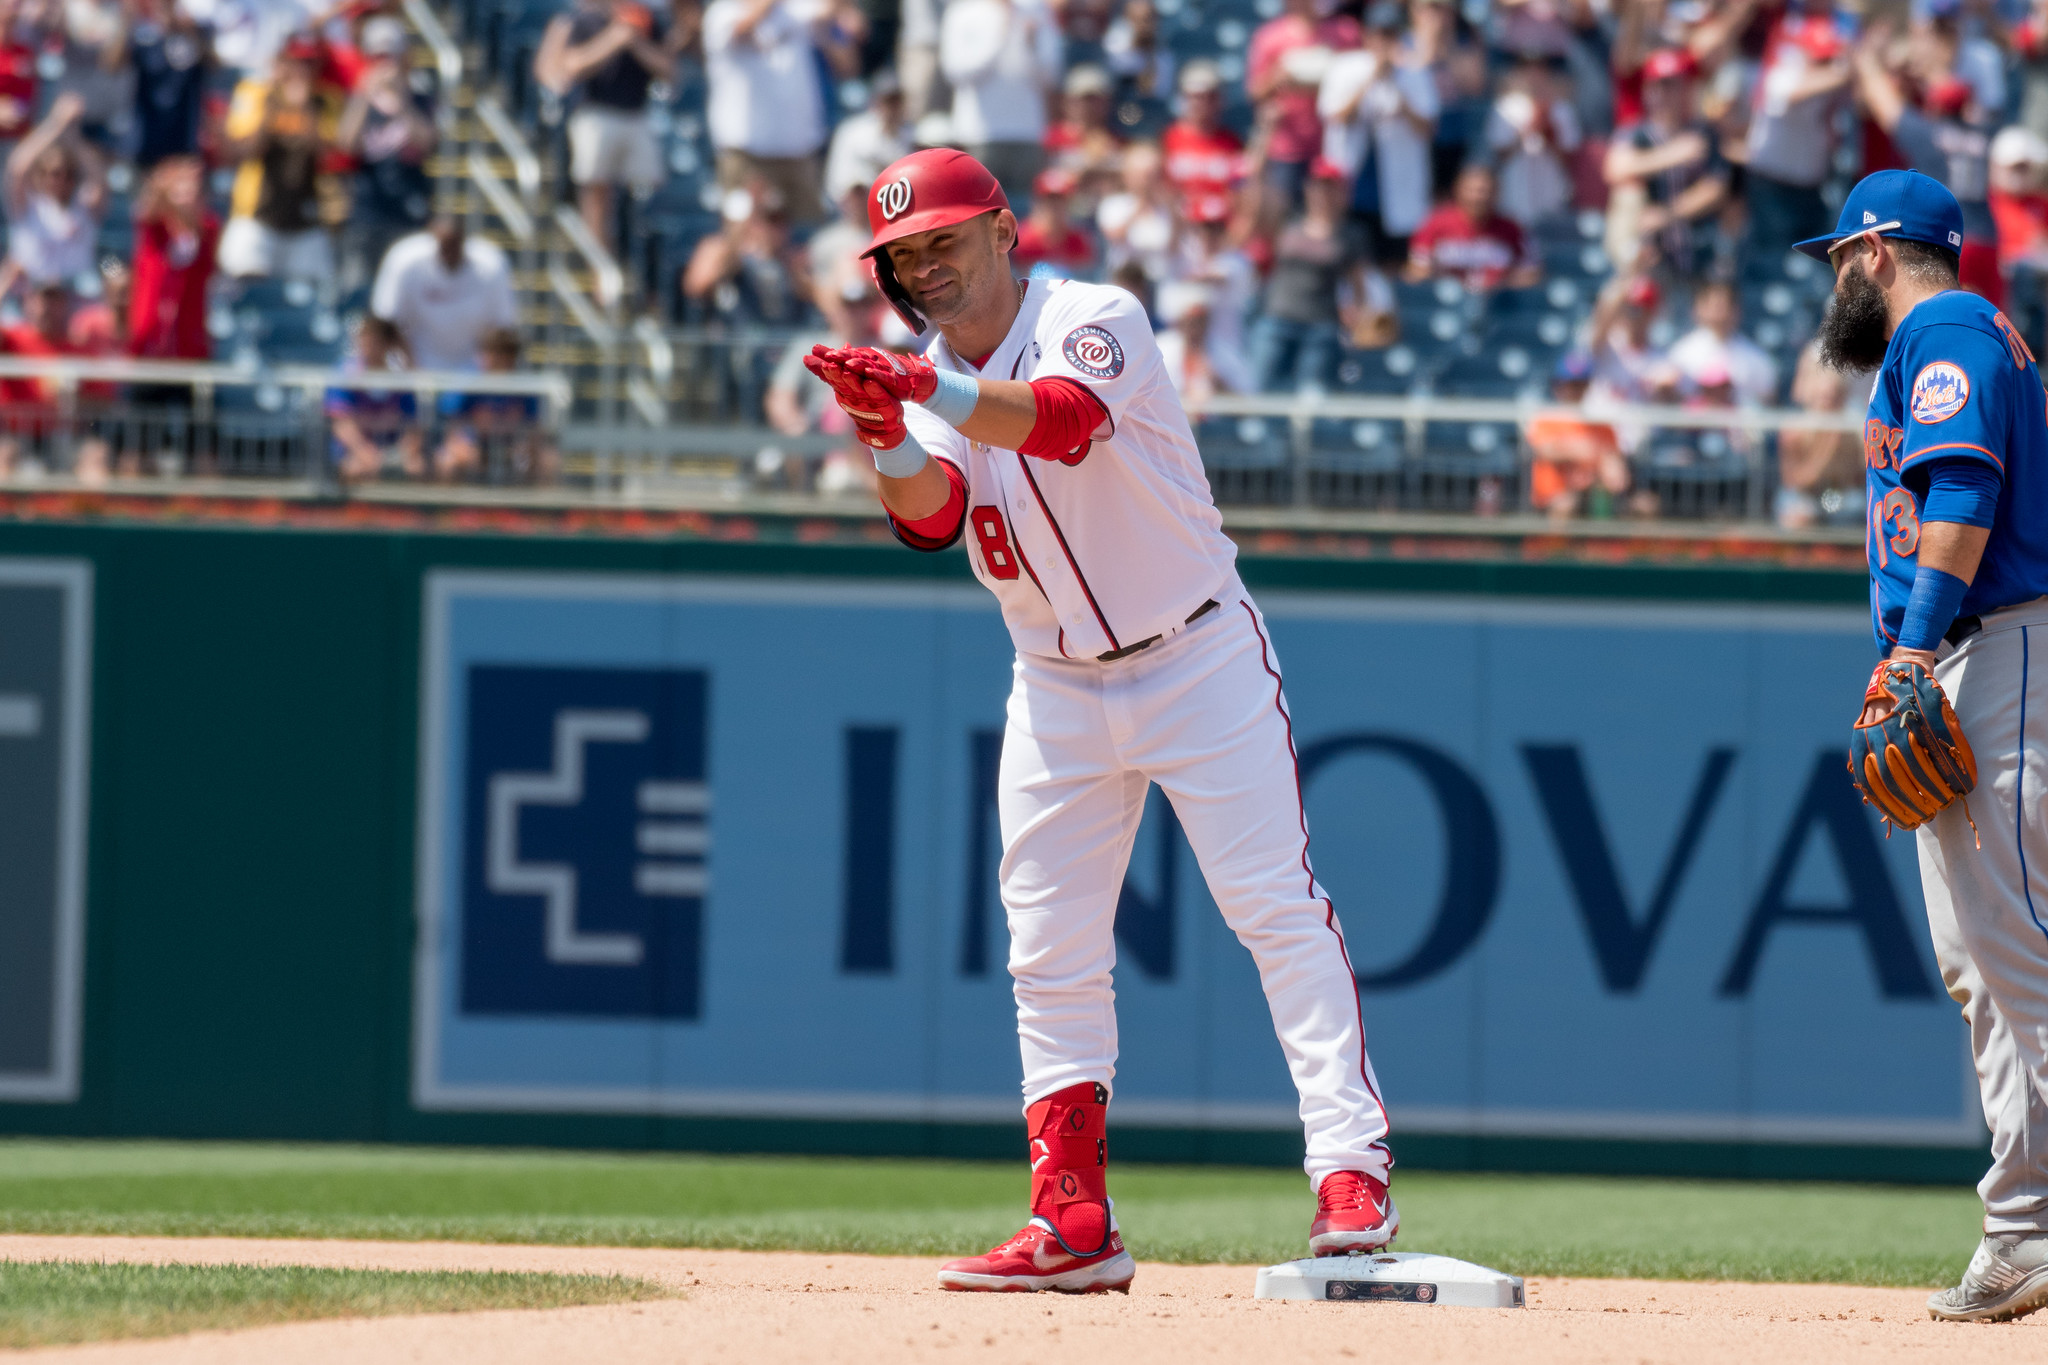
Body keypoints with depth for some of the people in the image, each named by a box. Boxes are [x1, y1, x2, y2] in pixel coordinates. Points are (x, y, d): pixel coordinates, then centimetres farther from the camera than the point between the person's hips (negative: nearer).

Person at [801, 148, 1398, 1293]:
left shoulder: (1097, 321, -13)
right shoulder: (934, 380, 4)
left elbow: (1066, 421, -35)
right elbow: (930, 515, -15)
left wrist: (927, 390, -49)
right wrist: (888, 433, -36)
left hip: (1201, 660, -6)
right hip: (1060, 692, 6)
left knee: (1279, 908, -11)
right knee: (1050, 953, 2)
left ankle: (1352, 1174, -14)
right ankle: (1075, 1228, 5)